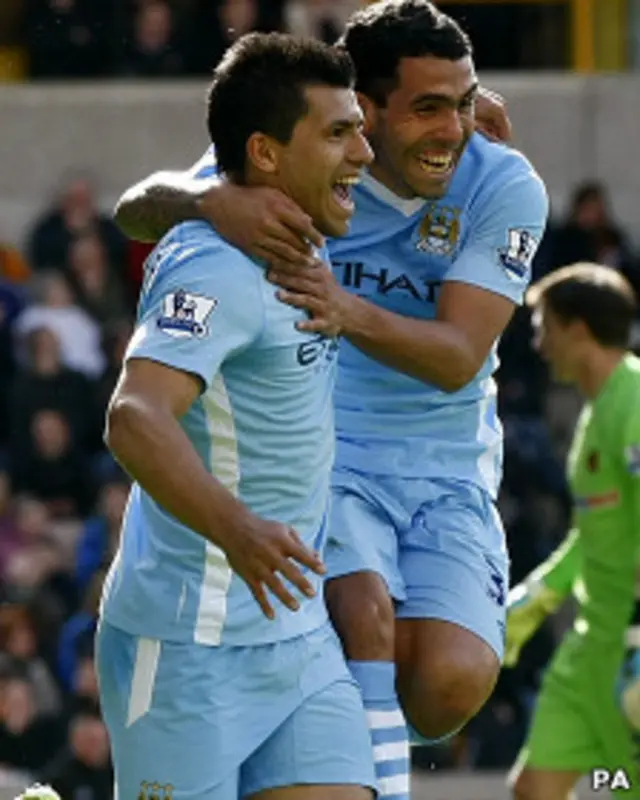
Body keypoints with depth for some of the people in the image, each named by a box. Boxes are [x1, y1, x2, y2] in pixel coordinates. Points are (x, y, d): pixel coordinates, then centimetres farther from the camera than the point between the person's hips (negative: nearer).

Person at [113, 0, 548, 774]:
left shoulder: (505, 188, -9)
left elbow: (459, 357, -19)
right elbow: (136, 208, -18)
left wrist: (353, 313, -40)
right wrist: (215, 201, -43)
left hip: (448, 471, 1)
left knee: (452, 682, -19)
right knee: (366, 612, -31)